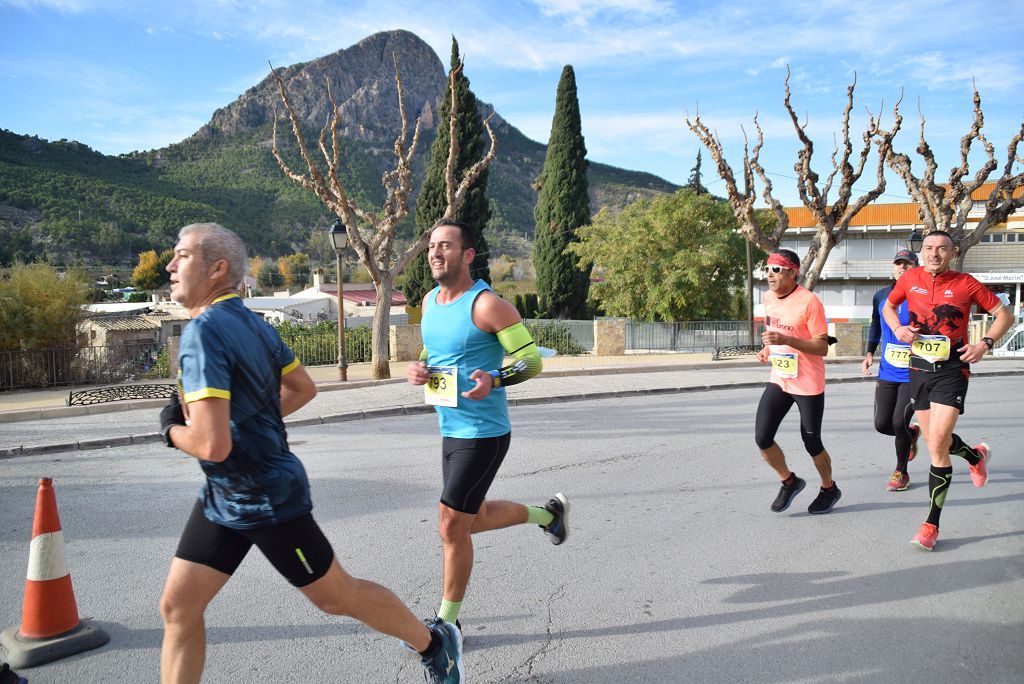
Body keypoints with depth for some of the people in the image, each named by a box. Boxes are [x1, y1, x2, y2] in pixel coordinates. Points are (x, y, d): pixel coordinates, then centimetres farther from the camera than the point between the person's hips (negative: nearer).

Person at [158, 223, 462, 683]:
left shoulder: (203, 332, -24)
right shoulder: (253, 322, 3)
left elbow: (212, 445, -31)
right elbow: (303, 388, 16)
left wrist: (171, 430, -10)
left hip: (269, 501, -9)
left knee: (336, 597, 9)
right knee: (177, 607, 9)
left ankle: (433, 643, 30)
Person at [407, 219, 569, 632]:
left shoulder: (486, 304, -17)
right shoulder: (429, 302, 7)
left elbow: (532, 359, -15)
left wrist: (494, 379, -33)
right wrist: (418, 369, -1)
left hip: (483, 434, -9)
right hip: (451, 430, 9)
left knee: (451, 528, -3)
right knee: (473, 519, 21)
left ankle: (448, 622, 17)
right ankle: (548, 513, 43)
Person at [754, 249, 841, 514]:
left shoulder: (809, 301, -17)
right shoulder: (768, 298, 5)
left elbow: (822, 347, -18)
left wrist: (786, 340, -30)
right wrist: (767, 348, 3)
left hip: (808, 385, -6)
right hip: (778, 380, 6)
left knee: (812, 444, 6)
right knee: (762, 438, -3)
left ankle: (829, 489, 33)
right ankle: (789, 482, 21)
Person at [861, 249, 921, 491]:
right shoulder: (881, 296, 4)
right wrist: (870, 352, 9)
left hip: (914, 374, -4)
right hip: (887, 372, 4)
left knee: (899, 422, -7)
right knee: (882, 424, 3)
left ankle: (901, 472, 17)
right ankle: (911, 434, 39)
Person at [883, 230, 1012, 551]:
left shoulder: (966, 283, -6)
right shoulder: (910, 278, 1)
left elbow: (1004, 314, 4)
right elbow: (888, 305, 18)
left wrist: (985, 343, -11)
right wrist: (898, 328, -1)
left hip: (952, 370, -4)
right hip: (919, 368, 4)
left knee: (937, 444, -15)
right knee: (935, 440, 15)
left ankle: (932, 524, -5)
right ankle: (976, 456, 51)